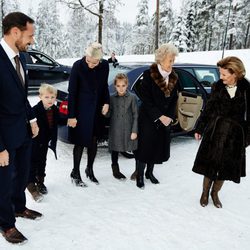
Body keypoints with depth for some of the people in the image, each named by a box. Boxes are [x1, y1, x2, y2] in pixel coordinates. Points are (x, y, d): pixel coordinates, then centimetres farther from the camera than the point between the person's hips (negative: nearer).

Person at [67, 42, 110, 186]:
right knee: (81, 142, 4)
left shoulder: (105, 65, -6)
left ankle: (90, 170, 32)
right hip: (81, 110, -4)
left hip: (97, 109, 4)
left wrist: (107, 102, -2)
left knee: (94, 141, 12)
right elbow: (72, 91, -13)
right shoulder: (78, 66, -17)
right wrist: (71, 115, -12)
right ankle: (75, 173, 22)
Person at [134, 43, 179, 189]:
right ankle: (140, 175, 16)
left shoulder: (174, 77, 4)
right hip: (149, 118, -5)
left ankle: (149, 172, 31)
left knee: (159, 147, 12)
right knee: (145, 146, 1)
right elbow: (146, 99, -15)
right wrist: (159, 116, -17)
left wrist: (169, 117, -5)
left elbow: (174, 99, 8)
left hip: (166, 119, 5)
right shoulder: (149, 74, -12)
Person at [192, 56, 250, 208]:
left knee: (226, 167, 13)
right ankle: (205, 193, 30)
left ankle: (215, 193, 35)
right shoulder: (217, 87, -4)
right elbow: (208, 109, 3)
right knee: (210, 165, 8)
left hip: (235, 136, 0)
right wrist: (199, 129, 5)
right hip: (214, 132, 0)